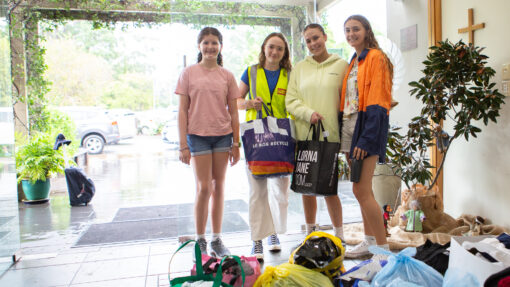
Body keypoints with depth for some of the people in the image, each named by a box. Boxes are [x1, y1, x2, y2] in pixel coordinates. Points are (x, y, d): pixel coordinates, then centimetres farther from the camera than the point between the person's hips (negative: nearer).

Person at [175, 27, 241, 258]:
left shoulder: (227, 76, 8)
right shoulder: (189, 73, 4)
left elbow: (233, 112, 9)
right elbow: (182, 111, 1)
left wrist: (236, 143, 5)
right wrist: (183, 145, -4)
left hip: (222, 135, 2)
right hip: (197, 135, -2)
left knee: (218, 188, 7)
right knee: (203, 188, -3)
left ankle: (217, 240, 18)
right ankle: (200, 241, 13)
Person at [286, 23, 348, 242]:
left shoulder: (341, 66, 5)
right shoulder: (299, 68, 12)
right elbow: (290, 101, 7)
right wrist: (309, 113, -10)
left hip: (330, 135, -3)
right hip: (304, 135, 3)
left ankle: (339, 235, 14)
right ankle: (310, 233, 24)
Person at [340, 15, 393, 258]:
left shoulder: (375, 57, -5)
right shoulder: (353, 62, 20)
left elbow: (377, 101, -14)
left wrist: (366, 138, -20)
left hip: (368, 127, -8)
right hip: (349, 127, 8)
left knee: (361, 190, -11)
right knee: (362, 190, 12)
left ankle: (383, 247, 1)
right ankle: (370, 241, 23)